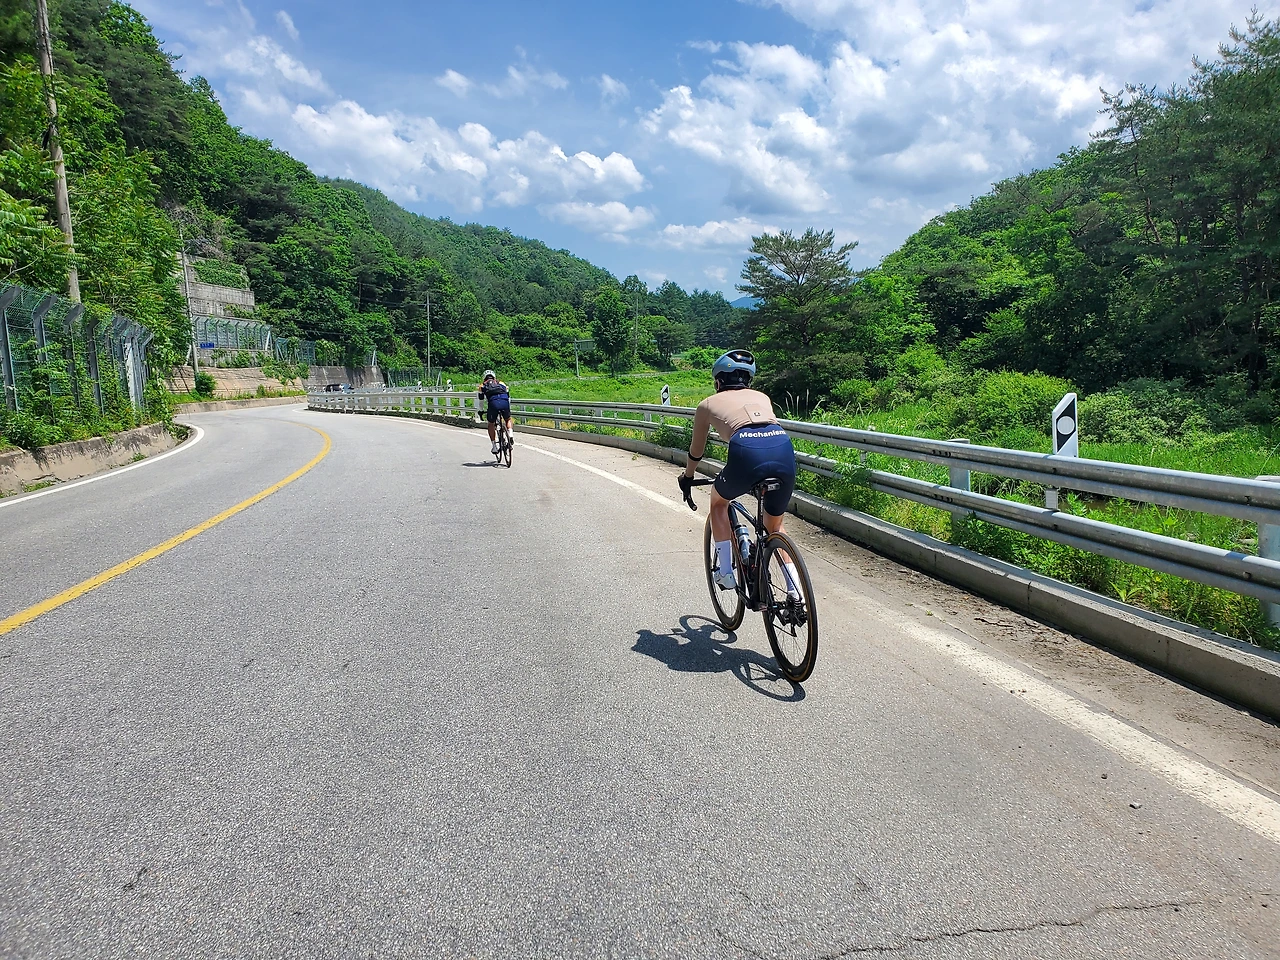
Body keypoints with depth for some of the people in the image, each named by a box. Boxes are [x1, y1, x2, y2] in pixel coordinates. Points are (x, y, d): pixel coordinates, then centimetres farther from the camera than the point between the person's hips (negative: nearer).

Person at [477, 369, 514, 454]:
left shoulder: (482, 385, 28)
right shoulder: (501, 383, 32)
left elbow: (481, 400, 28)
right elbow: (508, 396, 34)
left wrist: (482, 411, 40)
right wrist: (508, 408, 45)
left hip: (493, 403, -1)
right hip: (504, 402, 1)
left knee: (491, 424, 20)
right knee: (508, 420, 29)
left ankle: (494, 446, 15)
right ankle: (511, 434, 3)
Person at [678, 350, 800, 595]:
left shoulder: (708, 404, 27)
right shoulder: (761, 397, 34)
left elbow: (696, 451, 37)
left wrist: (686, 478, 56)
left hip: (747, 451, -3)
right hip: (784, 450, 3)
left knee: (718, 501, 30)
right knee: (775, 526, 26)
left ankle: (725, 572, 22)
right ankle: (796, 593, 18)